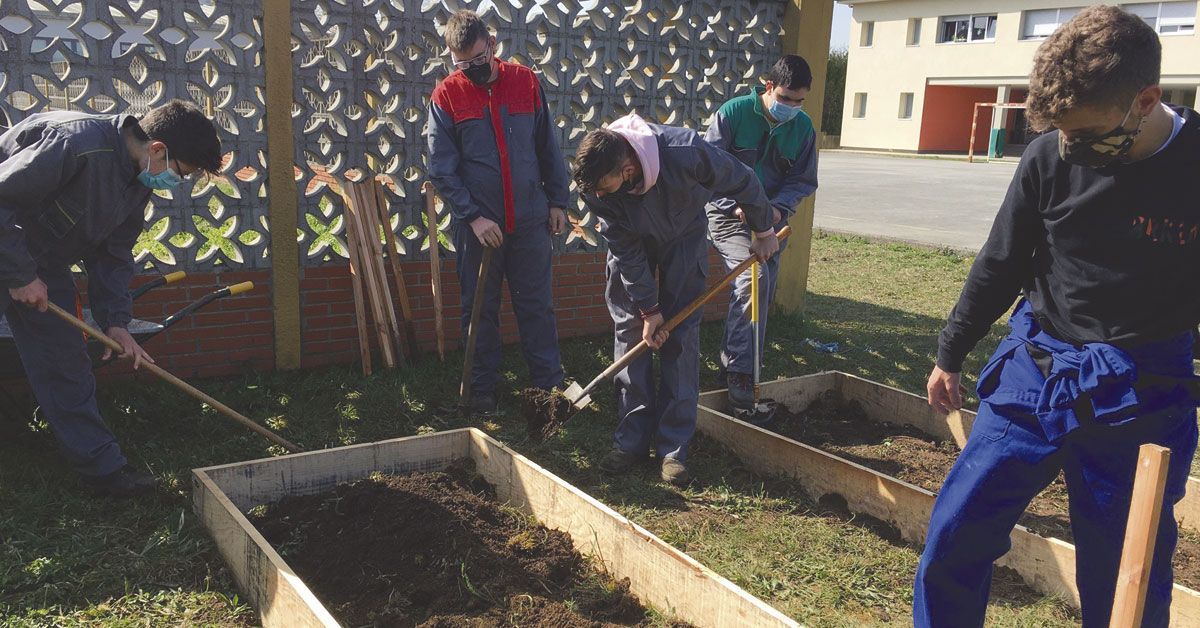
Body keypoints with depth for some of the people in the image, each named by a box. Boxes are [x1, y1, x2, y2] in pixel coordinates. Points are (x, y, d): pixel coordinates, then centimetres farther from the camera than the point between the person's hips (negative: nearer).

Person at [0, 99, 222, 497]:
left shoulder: (138, 181, -1)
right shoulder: (77, 144, -29)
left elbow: (113, 253, 4)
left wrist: (115, 321, -4)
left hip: (43, 265, 8)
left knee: (65, 361, 6)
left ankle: (101, 466, 10)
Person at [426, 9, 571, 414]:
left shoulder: (526, 82, 2)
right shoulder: (446, 97, -3)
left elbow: (549, 150, 9)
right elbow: (441, 171, -6)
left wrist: (557, 201, 7)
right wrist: (474, 216, -15)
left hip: (530, 222, 1)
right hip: (477, 225, -1)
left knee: (537, 307, 7)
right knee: (480, 311, 9)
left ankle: (550, 384, 16)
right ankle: (482, 388, 21)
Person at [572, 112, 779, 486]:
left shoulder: (685, 152, -39)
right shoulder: (595, 183, -29)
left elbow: (743, 183, -19)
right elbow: (626, 250, -18)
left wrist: (764, 231, -4)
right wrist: (649, 309, -15)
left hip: (684, 238, -2)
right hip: (633, 241, 2)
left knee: (680, 337, -7)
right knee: (629, 331, -3)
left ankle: (674, 446, -1)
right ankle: (632, 439, 7)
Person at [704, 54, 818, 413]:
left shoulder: (803, 127, 1)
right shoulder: (734, 112, -12)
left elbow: (803, 180, 4)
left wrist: (778, 207, -15)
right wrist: (736, 205, -23)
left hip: (771, 220, 6)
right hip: (731, 215, -6)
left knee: (762, 296, 9)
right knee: (755, 277, -26)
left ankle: (731, 366, 27)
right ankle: (740, 373, -21)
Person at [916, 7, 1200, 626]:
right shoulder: (1050, 158, -6)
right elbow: (1000, 265, 6)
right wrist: (950, 354, 12)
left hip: (1141, 399, -2)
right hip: (1032, 372, 2)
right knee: (954, 533, 3)